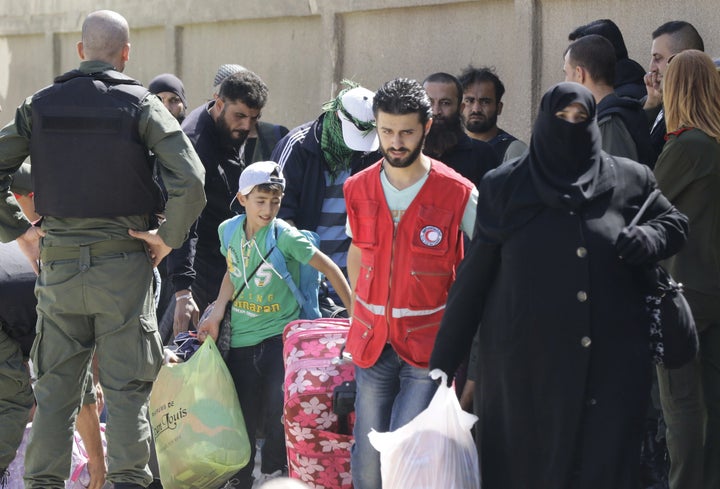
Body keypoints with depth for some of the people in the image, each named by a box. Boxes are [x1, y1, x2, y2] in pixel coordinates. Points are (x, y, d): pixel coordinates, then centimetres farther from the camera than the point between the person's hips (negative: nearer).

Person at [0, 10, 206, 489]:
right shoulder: (141, 105, -5)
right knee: (126, 386, 3)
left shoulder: (41, 105, 4)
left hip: (57, 264, 3)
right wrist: (167, 238, -3)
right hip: (123, 264, -3)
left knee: (56, 384, 11)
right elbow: (191, 182, -15)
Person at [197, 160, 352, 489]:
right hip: (241, 339, 4)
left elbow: (329, 268, -9)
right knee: (242, 419, 9)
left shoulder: (285, 236, -15)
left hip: (279, 335, -4)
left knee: (278, 411, -12)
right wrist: (217, 315, 6)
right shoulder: (228, 231, -1)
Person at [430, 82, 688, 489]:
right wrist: (443, 359, 0)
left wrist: (647, 240, -6)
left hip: (611, 362, 1)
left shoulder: (628, 180, 5)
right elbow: (473, 276, 3)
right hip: (526, 363, 0)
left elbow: (675, 223, 19)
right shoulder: (505, 187, 3)